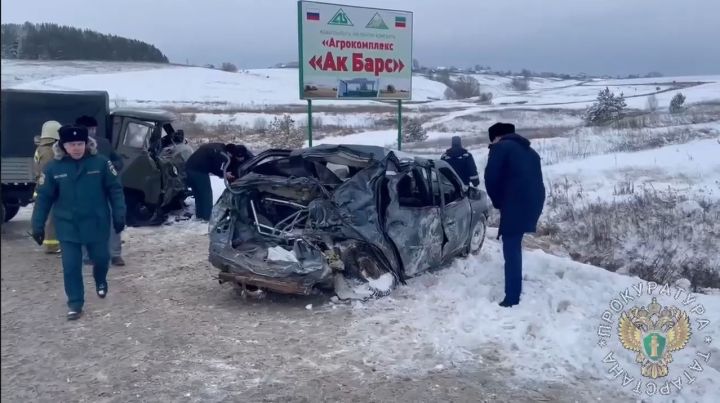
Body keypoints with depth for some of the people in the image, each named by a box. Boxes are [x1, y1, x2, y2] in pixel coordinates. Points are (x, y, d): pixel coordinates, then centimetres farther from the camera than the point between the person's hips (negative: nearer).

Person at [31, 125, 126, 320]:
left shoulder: (100, 162, -10)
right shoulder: (53, 167, -7)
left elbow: (115, 189, -4)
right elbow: (43, 198, 0)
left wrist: (119, 215, -6)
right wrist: (38, 225, 0)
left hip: (97, 224, 0)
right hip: (67, 226, 0)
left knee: (101, 258, 15)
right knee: (71, 266, 3)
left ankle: (100, 281, 48)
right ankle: (75, 303, 18)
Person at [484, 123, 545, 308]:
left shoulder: (501, 147, 4)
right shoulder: (529, 151, 27)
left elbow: (491, 177, -7)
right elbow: (536, 180, 21)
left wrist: (498, 202, 7)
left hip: (516, 204, -8)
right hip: (534, 202, 8)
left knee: (511, 251, -6)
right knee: (514, 248, 23)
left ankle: (512, 299, -8)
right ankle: (514, 292, 33)